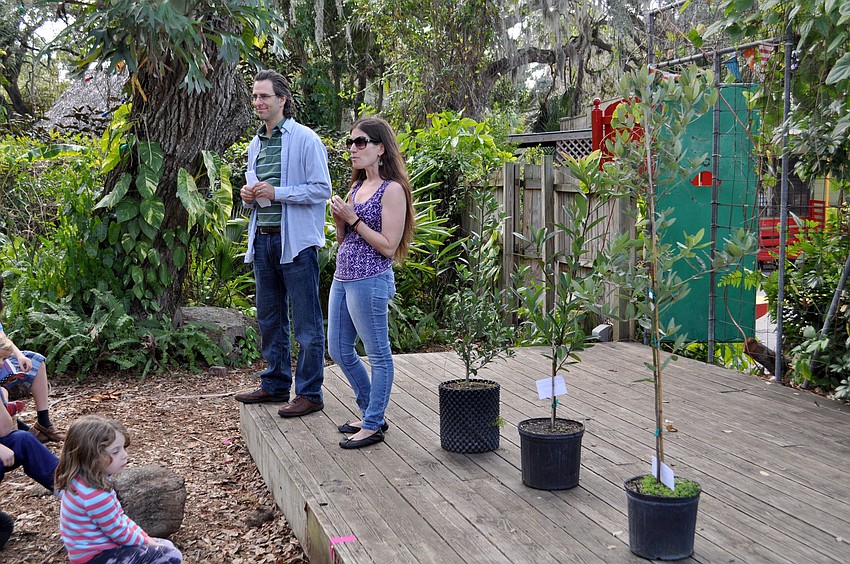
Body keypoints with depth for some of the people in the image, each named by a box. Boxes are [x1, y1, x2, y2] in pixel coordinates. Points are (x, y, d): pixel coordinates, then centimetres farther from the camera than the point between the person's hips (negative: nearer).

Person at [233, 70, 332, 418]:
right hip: (263, 240, 8)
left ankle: (309, 393, 7)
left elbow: (322, 189, -13)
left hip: (296, 241, -8)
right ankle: (275, 385, 29)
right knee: (269, 318, 16)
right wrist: (248, 196, 4)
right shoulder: (255, 144, 16)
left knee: (306, 322, -1)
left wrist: (276, 192, -19)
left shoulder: (305, 139, -8)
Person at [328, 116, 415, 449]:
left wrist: (353, 219, -15)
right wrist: (339, 220, -1)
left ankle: (373, 425, 14)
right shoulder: (356, 187, 14)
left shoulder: (392, 190, -10)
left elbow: (388, 247, -17)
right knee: (339, 351, 16)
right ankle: (370, 413, 30)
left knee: (378, 354, 4)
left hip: (370, 280, -10)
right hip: (342, 277, 10)